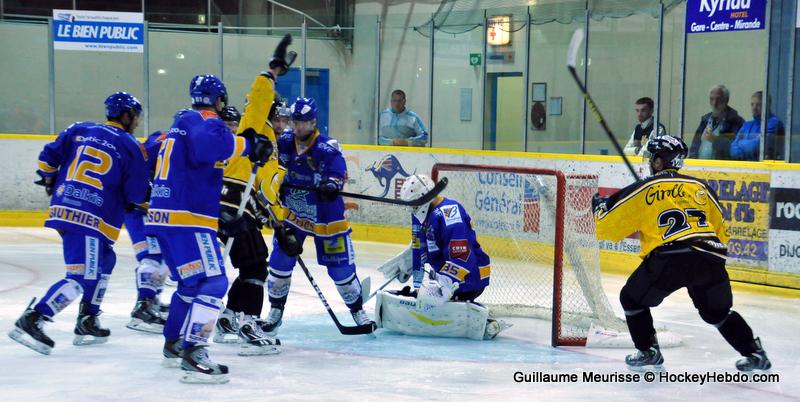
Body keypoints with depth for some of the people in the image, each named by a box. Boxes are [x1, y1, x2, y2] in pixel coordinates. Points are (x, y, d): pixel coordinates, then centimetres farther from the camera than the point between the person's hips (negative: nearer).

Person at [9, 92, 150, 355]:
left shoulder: (79, 130, 13)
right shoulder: (130, 146, 0)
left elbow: (48, 157, 11)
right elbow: (137, 195, -1)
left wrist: (51, 181, 28)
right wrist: (144, 204, 20)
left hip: (62, 207, 8)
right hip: (91, 218, -8)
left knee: (103, 262, 22)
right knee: (82, 278, -9)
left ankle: (87, 324, 23)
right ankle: (31, 321, -17)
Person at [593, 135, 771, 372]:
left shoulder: (643, 190, 11)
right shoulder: (701, 188, 23)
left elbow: (609, 227, 16)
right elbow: (721, 231, 25)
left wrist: (600, 208, 36)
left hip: (669, 258, -4)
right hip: (711, 260, 4)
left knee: (632, 299, 19)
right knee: (717, 312, 26)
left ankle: (648, 353, 16)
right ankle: (754, 353, 19)